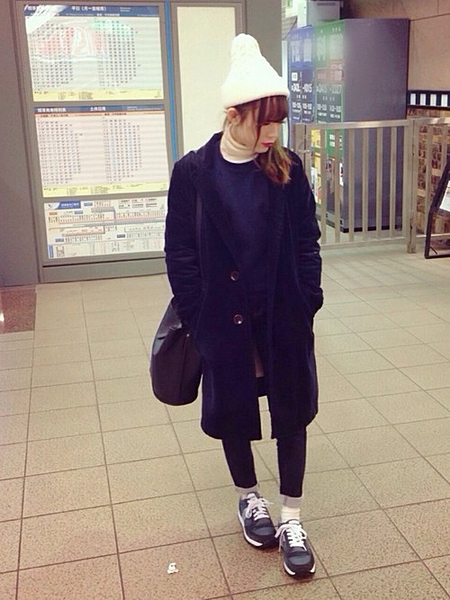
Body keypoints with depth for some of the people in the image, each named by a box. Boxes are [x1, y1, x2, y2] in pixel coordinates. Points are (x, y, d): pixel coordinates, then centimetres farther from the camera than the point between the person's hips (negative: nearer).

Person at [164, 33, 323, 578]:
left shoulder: (286, 169, -4)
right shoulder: (193, 172, -9)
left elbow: (307, 242, 1)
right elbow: (180, 254, -5)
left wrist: (308, 302, -5)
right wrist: (197, 319, -8)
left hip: (285, 317, 1)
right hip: (224, 320, -1)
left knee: (291, 411, 8)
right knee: (231, 410, 14)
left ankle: (291, 518, 26)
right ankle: (249, 498, 39)